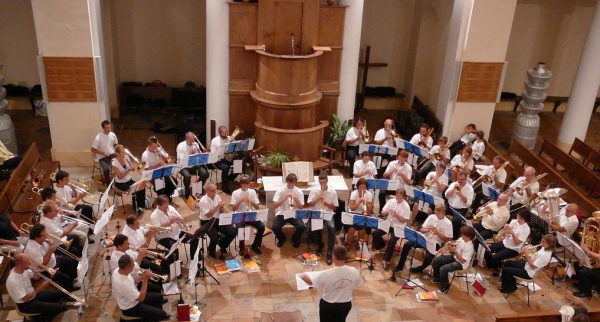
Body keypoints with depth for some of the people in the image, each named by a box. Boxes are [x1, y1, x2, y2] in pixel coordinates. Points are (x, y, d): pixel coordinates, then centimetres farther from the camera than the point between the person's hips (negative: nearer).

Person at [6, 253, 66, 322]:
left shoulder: (24, 269, -10)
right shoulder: (13, 281, -33)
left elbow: (36, 277, 6)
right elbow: (25, 298, -29)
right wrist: (40, 288, -27)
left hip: (33, 294, 8)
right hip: (26, 304, -8)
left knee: (59, 294, 12)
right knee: (58, 307, -15)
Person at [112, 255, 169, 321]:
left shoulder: (118, 270, -13)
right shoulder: (123, 283, -40)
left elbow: (131, 283, 6)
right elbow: (141, 298, -29)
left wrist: (141, 277, -9)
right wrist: (145, 280, -25)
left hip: (133, 298, 9)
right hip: (130, 308, -9)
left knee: (159, 296, 20)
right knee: (162, 314, -8)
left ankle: (156, 315, 44)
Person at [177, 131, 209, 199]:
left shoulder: (195, 144, 2)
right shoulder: (181, 146, -12)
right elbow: (181, 160, -18)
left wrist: (197, 153, -17)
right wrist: (190, 154, -24)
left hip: (194, 165, 4)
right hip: (184, 166, -4)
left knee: (205, 174, -19)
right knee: (187, 176, -35)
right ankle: (187, 193, -10)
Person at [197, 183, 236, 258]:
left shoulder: (217, 197, 2)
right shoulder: (203, 201, -16)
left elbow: (221, 212, 8)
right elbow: (208, 215, -21)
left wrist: (221, 207, -16)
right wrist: (218, 206, -25)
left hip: (218, 219, 5)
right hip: (207, 222, -5)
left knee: (232, 232, -12)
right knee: (215, 238, -28)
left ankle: (222, 245, 19)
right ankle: (211, 251, 7)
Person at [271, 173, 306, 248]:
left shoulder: (299, 192, -3)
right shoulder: (280, 190, -6)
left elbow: (301, 208, -3)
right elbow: (274, 206, -12)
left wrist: (296, 200, -22)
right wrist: (284, 199, -25)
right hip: (282, 214, -1)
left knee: (302, 227, -26)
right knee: (275, 227, -27)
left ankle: (295, 239, 10)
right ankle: (281, 238, 10)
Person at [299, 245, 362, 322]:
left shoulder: (326, 274, -31)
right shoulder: (354, 272, -23)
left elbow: (312, 283, -12)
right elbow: (358, 284, -1)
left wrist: (303, 277, 9)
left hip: (327, 305, -2)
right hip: (346, 305, 2)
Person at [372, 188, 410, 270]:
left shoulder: (406, 206, -11)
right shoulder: (391, 201, -2)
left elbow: (404, 220, -11)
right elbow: (382, 213, 0)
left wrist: (397, 215, -24)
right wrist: (386, 211, -22)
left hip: (398, 227, -4)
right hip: (388, 224, 4)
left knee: (392, 240, -28)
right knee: (375, 233, -15)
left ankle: (385, 260, -15)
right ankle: (382, 246, 15)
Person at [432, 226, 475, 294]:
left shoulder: (469, 247, -29)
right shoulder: (461, 239, -5)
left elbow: (463, 261, -28)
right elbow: (454, 246, 10)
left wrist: (455, 251, -32)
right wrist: (451, 244, -13)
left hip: (461, 264, -9)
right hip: (454, 257, 9)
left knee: (443, 269, -25)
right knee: (436, 260, 4)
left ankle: (445, 286, 0)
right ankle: (437, 278, 26)